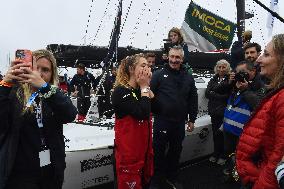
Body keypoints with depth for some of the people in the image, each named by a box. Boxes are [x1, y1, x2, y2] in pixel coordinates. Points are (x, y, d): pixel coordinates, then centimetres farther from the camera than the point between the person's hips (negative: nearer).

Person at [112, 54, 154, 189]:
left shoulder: (141, 90, 11)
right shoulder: (121, 91, -16)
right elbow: (143, 113, -26)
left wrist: (147, 86, -5)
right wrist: (144, 87, -16)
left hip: (143, 145, 8)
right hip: (128, 148, -8)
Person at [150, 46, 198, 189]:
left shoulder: (188, 77, 7)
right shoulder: (159, 74, -5)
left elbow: (193, 99, 10)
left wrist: (191, 119, 9)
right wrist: (154, 111, -9)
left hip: (180, 122, 4)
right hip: (162, 121, -4)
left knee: (176, 150, 17)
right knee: (159, 151, 6)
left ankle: (172, 177, 37)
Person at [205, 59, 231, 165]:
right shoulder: (213, 80, 12)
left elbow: (229, 96, -15)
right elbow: (207, 93, -2)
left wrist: (214, 95, -13)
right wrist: (220, 96, -12)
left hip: (225, 111, -4)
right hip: (214, 111, 4)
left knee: (222, 133, 2)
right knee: (215, 133, 10)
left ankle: (222, 155, 19)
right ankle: (216, 154, 25)